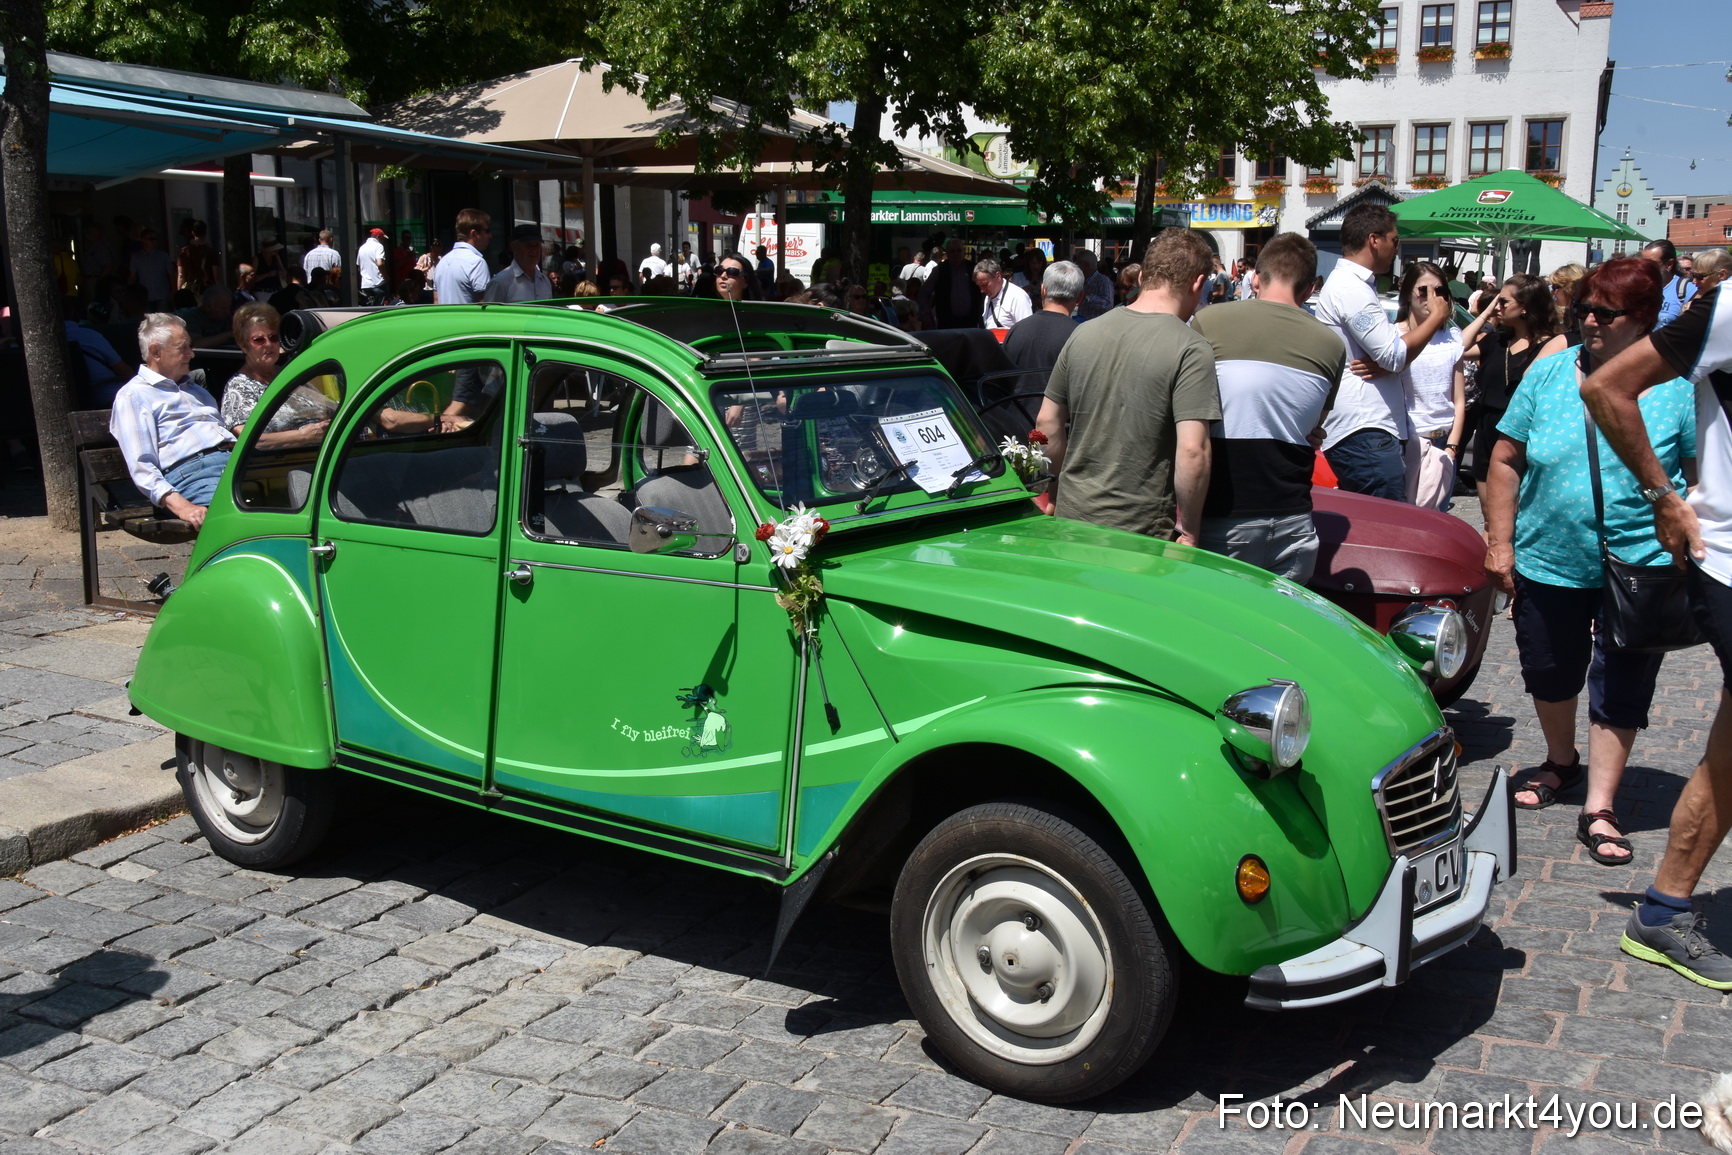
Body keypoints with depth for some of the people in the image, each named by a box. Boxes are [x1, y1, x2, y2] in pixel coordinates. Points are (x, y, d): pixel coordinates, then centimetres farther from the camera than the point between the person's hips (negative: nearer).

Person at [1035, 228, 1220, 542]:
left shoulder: (1084, 333, 5)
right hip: (1142, 531, -5)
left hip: (1072, 517, 5)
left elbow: (1047, 422, 10)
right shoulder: (1191, 350, -12)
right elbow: (1192, 450, -19)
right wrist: (1188, 530, -10)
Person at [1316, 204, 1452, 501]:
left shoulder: (1357, 284, 21)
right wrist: (1436, 318, 0)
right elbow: (1394, 354, -15)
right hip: (1364, 435, -10)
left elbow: (1387, 351, 19)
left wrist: (1382, 365, -5)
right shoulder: (1349, 287, -12)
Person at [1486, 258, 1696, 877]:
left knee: (1620, 689, 1)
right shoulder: (1548, 374, -1)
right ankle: (1561, 762, 43)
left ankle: (1600, 808, 10)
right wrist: (1500, 543, -2)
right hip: (1547, 564, 3)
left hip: (1640, 570, -3)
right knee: (1549, 673, 18)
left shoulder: (1680, 387, -6)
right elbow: (1506, 460, 3)